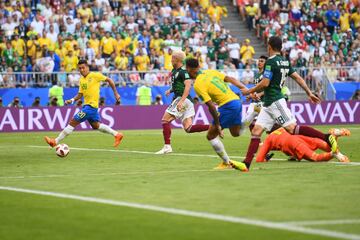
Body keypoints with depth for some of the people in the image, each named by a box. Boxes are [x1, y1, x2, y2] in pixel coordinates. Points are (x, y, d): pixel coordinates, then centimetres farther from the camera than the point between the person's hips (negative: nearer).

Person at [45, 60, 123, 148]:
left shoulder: (95, 75, -9)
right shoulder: (81, 80, 11)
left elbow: (109, 80, -1)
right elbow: (80, 94, 16)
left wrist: (115, 93, 0)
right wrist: (72, 100, -2)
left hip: (91, 105, -9)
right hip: (86, 105, 9)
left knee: (73, 122, -10)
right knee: (96, 125, 19)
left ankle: (55, 141, -9)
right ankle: (117, 135, 30)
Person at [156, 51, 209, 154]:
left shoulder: (183, 71, -13)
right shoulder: (174, 71, 17)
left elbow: (188, 86, -24)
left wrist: (181, 101, -31)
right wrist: (170, 90, 17)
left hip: (183, 99, -10)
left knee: (165, 120, -6)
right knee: (188, 128, 2)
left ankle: (167, 146, -8)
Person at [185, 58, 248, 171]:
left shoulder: (198, 85, -13)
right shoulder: (210, 72, 10)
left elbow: (211, 106, -17)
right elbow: (230, 79, 6)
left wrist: (217, 125, -12)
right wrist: (244, 88, 6)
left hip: (227, 105, -8)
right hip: (236, 100, 8)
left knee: (211, 136, 5)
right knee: (236, 133, 28)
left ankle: (227, 163, 9)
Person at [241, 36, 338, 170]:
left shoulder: (271, 61, -12)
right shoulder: (285, 61, 14)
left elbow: (265, 83, -16)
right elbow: (298, 78, 15)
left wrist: (249, 91, -3)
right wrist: (309, 93, 19)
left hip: (275, 101, -10)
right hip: (268, 104, 10)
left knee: (292, 128, -14)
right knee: (256, 131, 4)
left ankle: (327, 138, -18)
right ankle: (247, 163, 0)